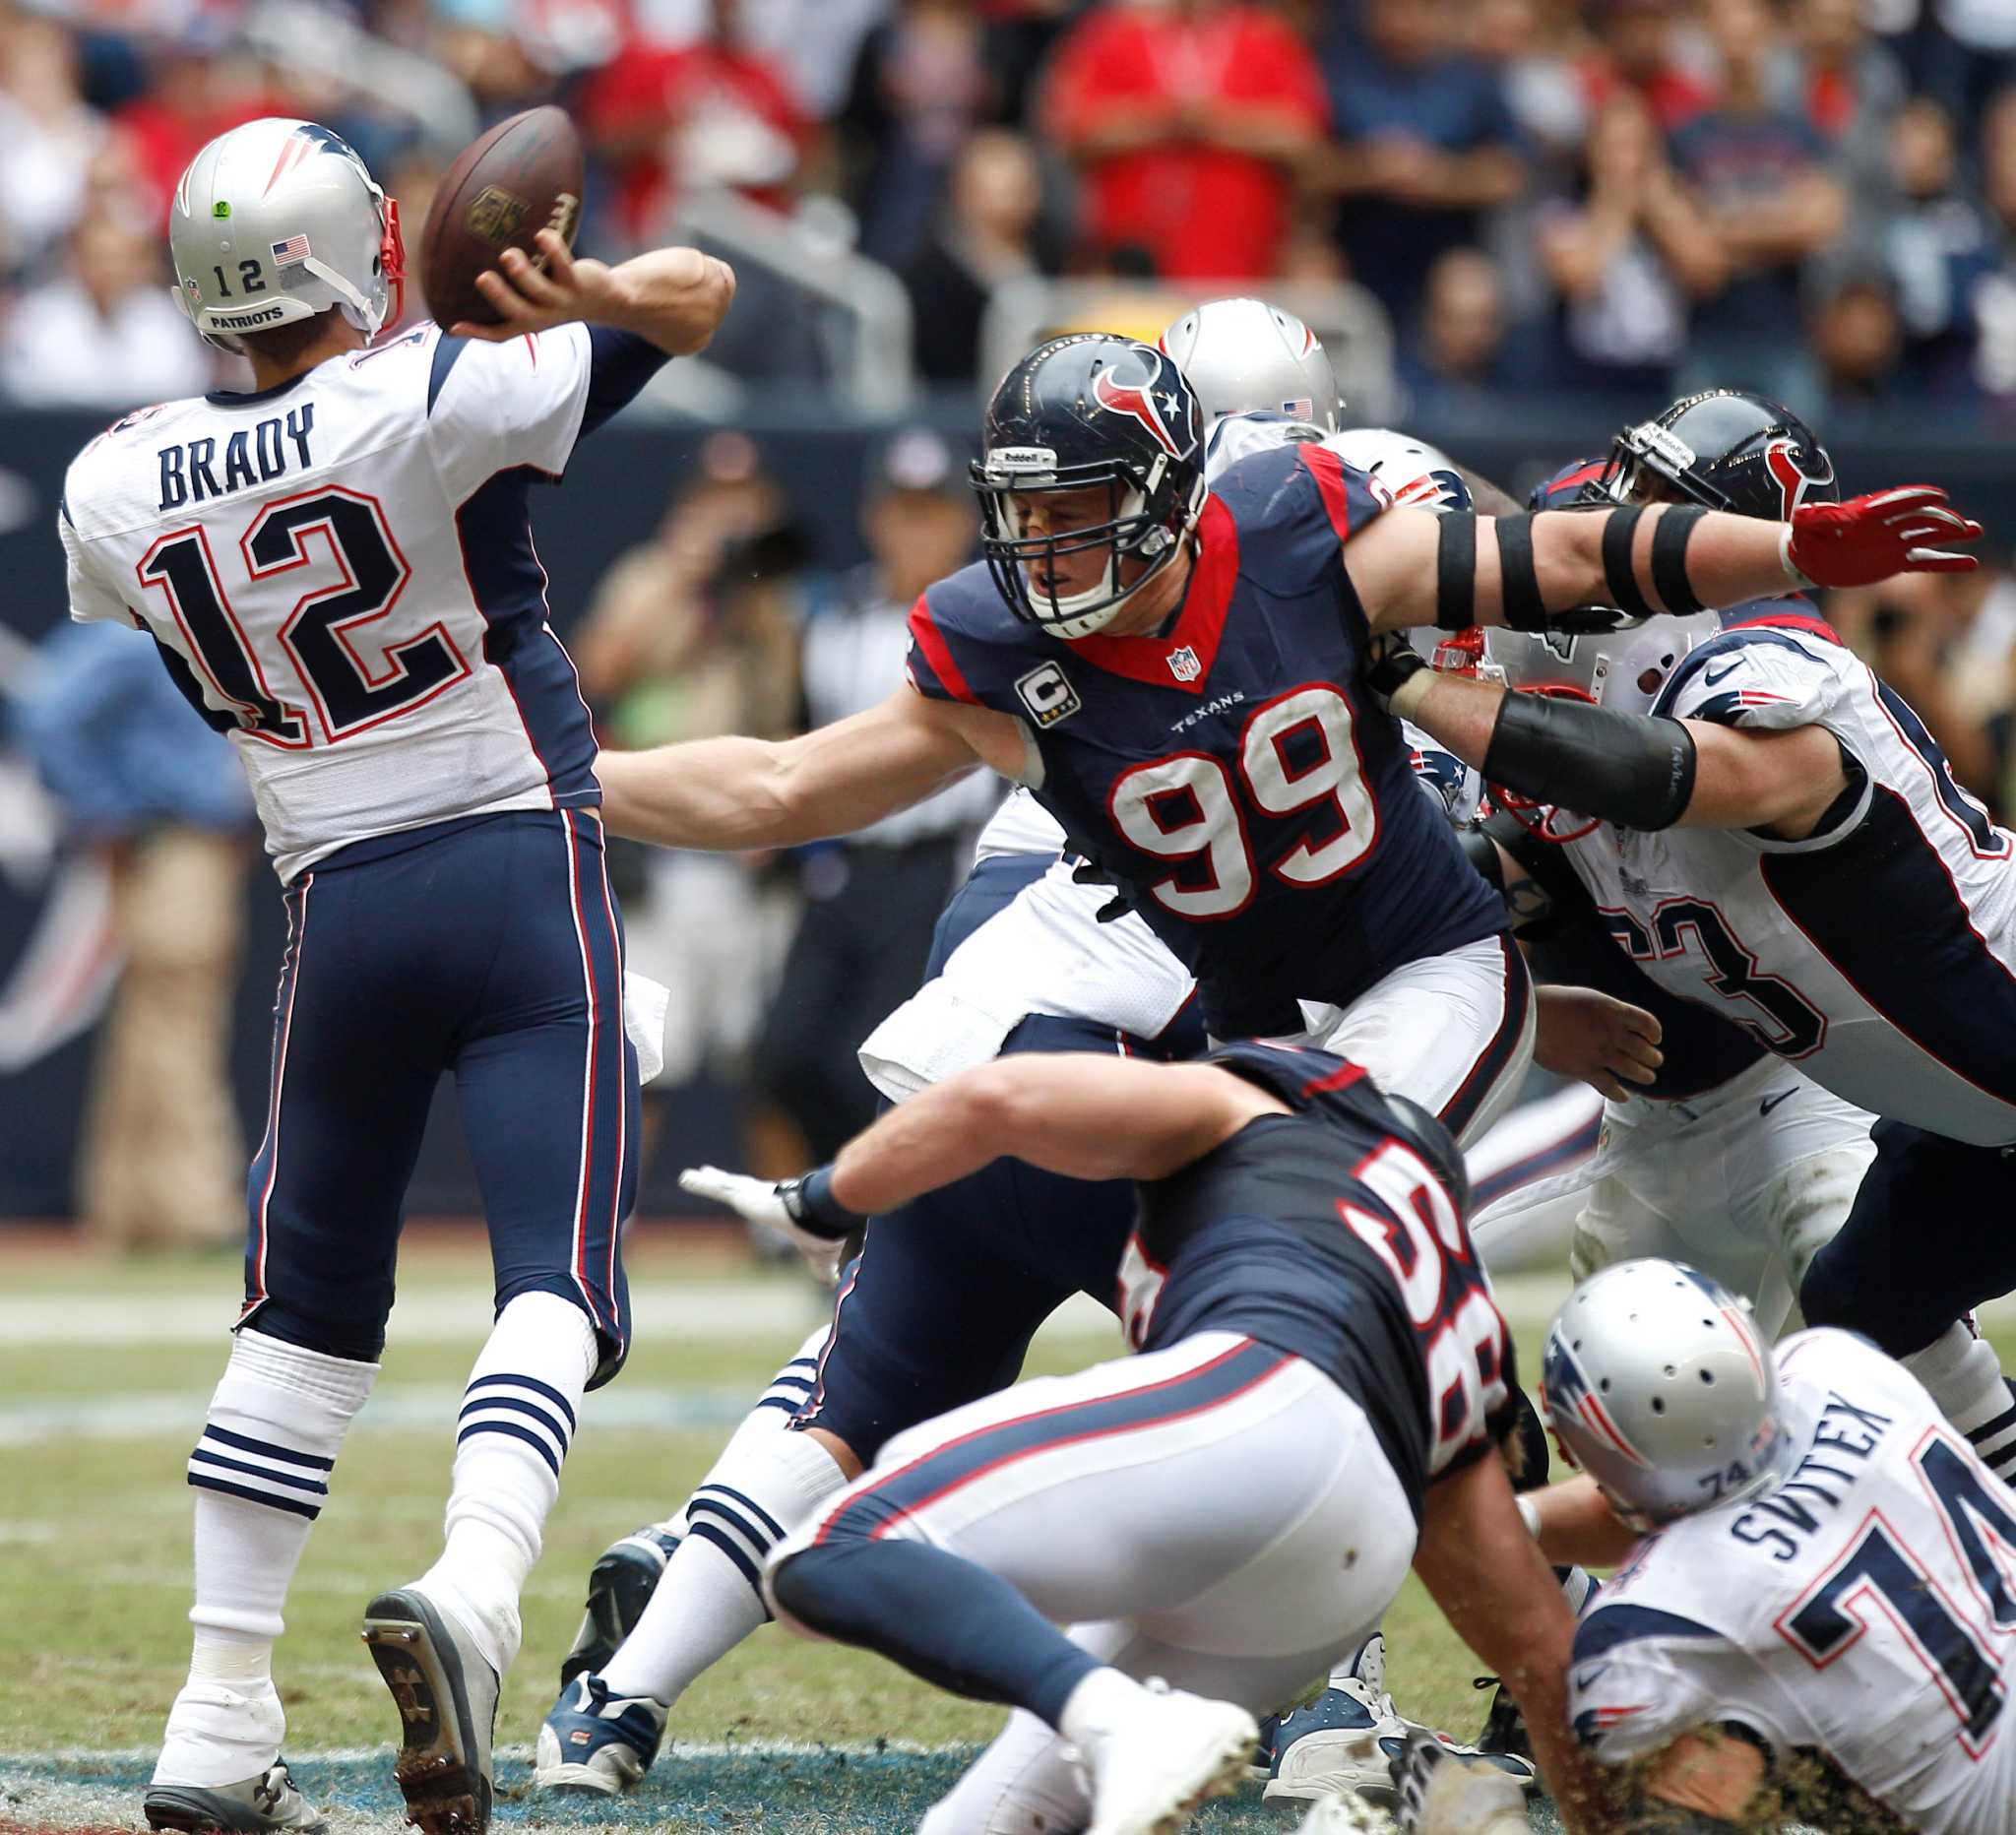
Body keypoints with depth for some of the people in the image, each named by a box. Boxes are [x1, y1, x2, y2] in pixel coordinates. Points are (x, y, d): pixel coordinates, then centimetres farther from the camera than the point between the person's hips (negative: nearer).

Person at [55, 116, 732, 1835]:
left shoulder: (122, 489, -1)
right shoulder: (430, 406, -11)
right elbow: (706, 291, -5)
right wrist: (592, 294, -21)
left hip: (339, 905, 4)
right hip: (522, 870, -4)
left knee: (310, 1308, 16)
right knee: (556, 1282, -7)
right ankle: (472, 1589, -34)